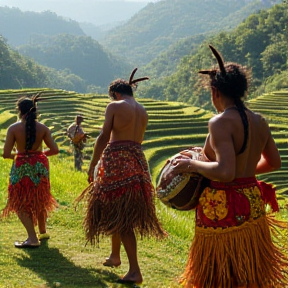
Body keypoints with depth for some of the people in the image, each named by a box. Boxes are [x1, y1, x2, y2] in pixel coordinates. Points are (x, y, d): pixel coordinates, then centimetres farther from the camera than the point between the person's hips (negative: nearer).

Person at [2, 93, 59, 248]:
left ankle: (32, 238, -7)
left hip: (21, 167, -4)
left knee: (21, 203, 6)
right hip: (39, 166, 4)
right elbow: (54, 150, -6)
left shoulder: (13, 128, -13)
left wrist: (15, 155, 8)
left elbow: (6, 154, -14)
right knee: (39, 200, 23)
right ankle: (42, 232, 36)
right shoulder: (42, 128, -5)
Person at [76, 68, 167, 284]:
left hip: (116, 161, -7)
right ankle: (115, 256, 37)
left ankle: (135, 271, -13)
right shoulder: (143, 112, 15)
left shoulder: (114, 106, -4)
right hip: (137, 161, 7)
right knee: (122, 212, 23)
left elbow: (104, 137, -9)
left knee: (119, 215, -7)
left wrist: (93, 165, -5)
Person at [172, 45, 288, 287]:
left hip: (223, 210, -8)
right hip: (253, 205, 8)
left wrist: (193, 165, -14)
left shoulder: (221, 122, -18)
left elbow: (224, 172, -28)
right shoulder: (259, 122, 6)